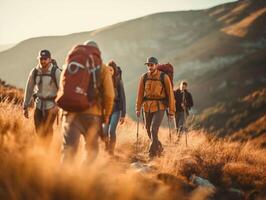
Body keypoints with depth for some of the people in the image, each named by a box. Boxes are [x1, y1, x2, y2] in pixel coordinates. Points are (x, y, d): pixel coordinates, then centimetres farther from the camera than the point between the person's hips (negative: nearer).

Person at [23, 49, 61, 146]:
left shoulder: (56, 72, -15)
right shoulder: (34, 72, -4)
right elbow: (29, 89, 4)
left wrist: (58, 105, -27)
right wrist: (25, 107, 4)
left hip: (52, 104, -3)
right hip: (39, 104, 4)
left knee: (47, 129, -10)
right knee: (39, 130, 5)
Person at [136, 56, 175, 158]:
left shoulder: (164, 77, -10)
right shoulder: (144, 77, -2)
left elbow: (170, 94, -7)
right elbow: (140, 93, -1)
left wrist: (171, 111, -8)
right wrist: (138, 108, -8)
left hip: (160, 108, -4)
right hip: (147, 107, 4)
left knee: (154, 129, -17)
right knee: (149, 130, 12)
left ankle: (153, 152, -6)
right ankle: (159, 147, 36)